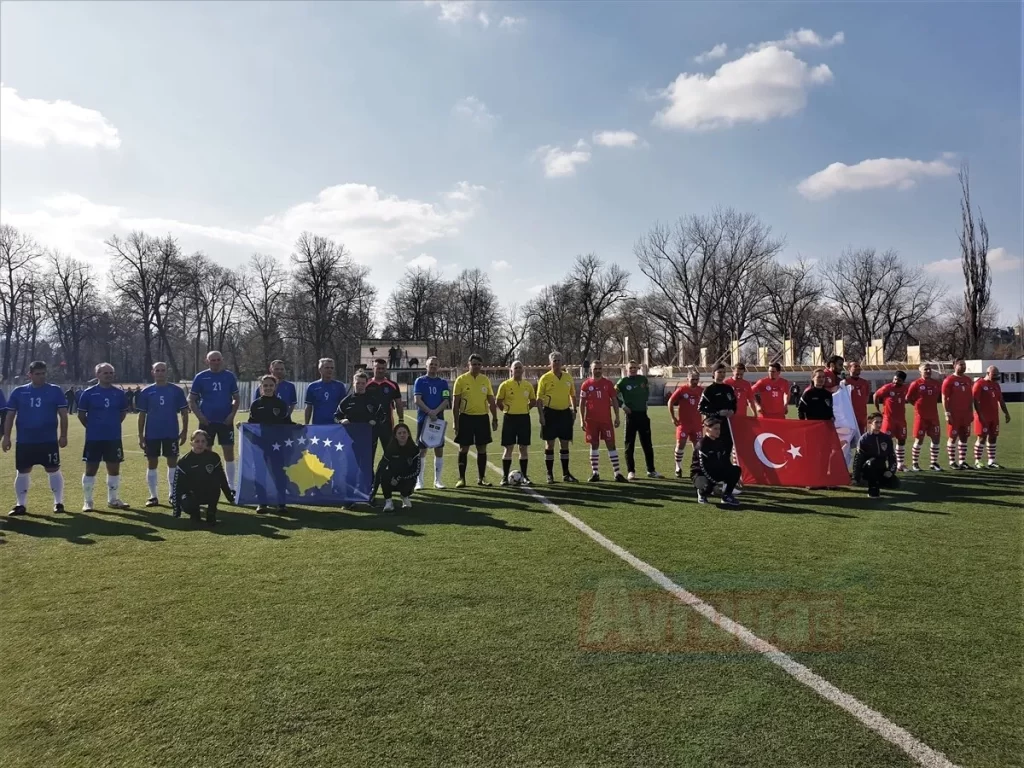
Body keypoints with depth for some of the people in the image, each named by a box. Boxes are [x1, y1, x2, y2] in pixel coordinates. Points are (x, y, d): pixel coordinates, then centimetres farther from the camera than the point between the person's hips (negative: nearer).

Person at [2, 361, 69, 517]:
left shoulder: (55, 391, 0)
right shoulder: (18, 392, 4)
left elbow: (63, 414, 1)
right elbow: (9, 415, 7)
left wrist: (63, 435, -5)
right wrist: (6, 437, 1)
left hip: (49, 440, -2)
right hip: (24, 441, 2)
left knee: (53, 471, 3)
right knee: (22, 472, 8)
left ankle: (58, 502, 13)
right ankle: (20, 505, 18)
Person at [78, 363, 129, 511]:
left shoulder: (119, 393, 3)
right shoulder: (89, 393, -5)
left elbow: (123, 412, 15)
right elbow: (81, 414, 2)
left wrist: (112, 425, 10)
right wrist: (93, 427, 3)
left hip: (114, 438, 3)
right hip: (94, 438, -3)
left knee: (114, 469, 8)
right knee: (91, 469, 2)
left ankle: (113, 500, 20)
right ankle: (87, 501, 12)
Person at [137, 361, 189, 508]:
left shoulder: (176, 390, -1)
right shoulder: (146, 392, 1)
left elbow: (184, 412, 2)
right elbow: (142, 414, 4)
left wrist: (184, 431, -3)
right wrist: (141, 435, 0)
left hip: (171, 433, 0)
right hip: (152, 434, 1)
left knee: (173, 463, 5)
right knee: (152, 464, 5)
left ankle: (172, 494, 16)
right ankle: (153, 496, 14)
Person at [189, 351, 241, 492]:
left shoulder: (229, 376, 3)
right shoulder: (200, 377, 0)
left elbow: (236, 398, 8)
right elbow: (191, 400, 3)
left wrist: (232, 414, -6)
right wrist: (200, 416, -9)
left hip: (226, 421, 1)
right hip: (207, 421, -1)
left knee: (229, 453, 2)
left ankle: (231, 487, 12)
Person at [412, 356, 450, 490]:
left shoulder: (443, 382, 10)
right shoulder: (420, 381, 3)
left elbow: (446, 401, -1)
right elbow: (417, 400, -9)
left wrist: (436, 411, -18)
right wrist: (429, 412, -21)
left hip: (439, 420, 2)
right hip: (423, 419, -2)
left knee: (439, 450, 3)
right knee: (422, 450, 0)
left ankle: (437, 480, 12)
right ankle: (419, 481, 7)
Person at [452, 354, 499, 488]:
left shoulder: (486, 380, 7)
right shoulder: (461, 380, -3)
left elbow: (491, 401, 11)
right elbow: (456, 403, -2)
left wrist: (495, 418, 5)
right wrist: (456, 422, -6)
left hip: (482, 417, 3)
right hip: (466, 417, -3)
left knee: (482, 449, 7)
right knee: (464, 448, 2)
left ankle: (482, 478, 17)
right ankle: (462, 478, 10)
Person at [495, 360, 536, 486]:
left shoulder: (528, 385, 6)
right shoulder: (505, 385, -3)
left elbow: (533, 401, 16)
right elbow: (499, 402, 1)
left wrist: (523, 409, 8)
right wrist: (508, 410, 4)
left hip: (524, 418, 3)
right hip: (509, 418, -3)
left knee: (524, 448, 6)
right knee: (508, 448, 0)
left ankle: (524, 476, 15)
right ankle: (505, 477, 8)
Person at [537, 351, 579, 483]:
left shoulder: (568, 376, 7)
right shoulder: (545, 378, -4)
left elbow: (573, 395, 15)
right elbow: (539, 398, -4)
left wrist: (574, 410, 7)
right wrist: (541, 414, -12)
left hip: (565, 412, 4)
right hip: (550, 413, -4)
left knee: (565, 444, 8)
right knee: (549, 444, 1)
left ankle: (566, 474, 17)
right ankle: (550, 474, 10)